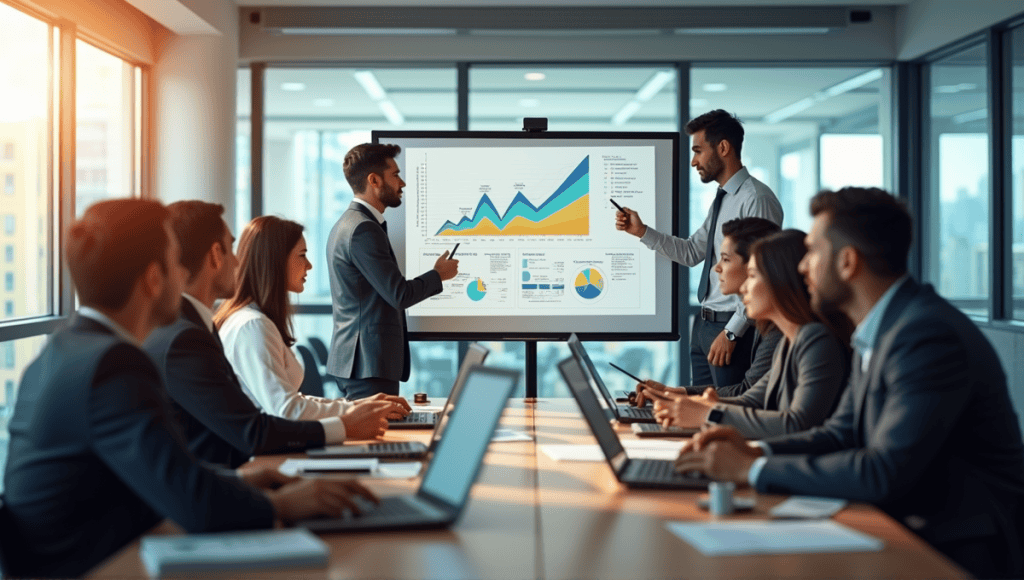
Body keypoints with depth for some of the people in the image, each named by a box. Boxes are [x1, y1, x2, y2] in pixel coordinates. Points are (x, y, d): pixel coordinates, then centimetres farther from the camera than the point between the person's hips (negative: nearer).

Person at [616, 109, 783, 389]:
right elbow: (692, 253, 18)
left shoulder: (756, 199, -16)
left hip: (732, 326, -10)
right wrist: (641, 231, 9)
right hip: (704, 324, 10)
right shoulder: (722, 199, 14)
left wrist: (732, 332, -21)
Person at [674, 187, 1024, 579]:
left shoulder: (930, 337, -23)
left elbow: (884, 473, -28)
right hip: (907, 529, 8)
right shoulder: (877, 333, 9)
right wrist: (754, 451, -3)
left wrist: (752, 469, -21)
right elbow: (841, 433, 15)